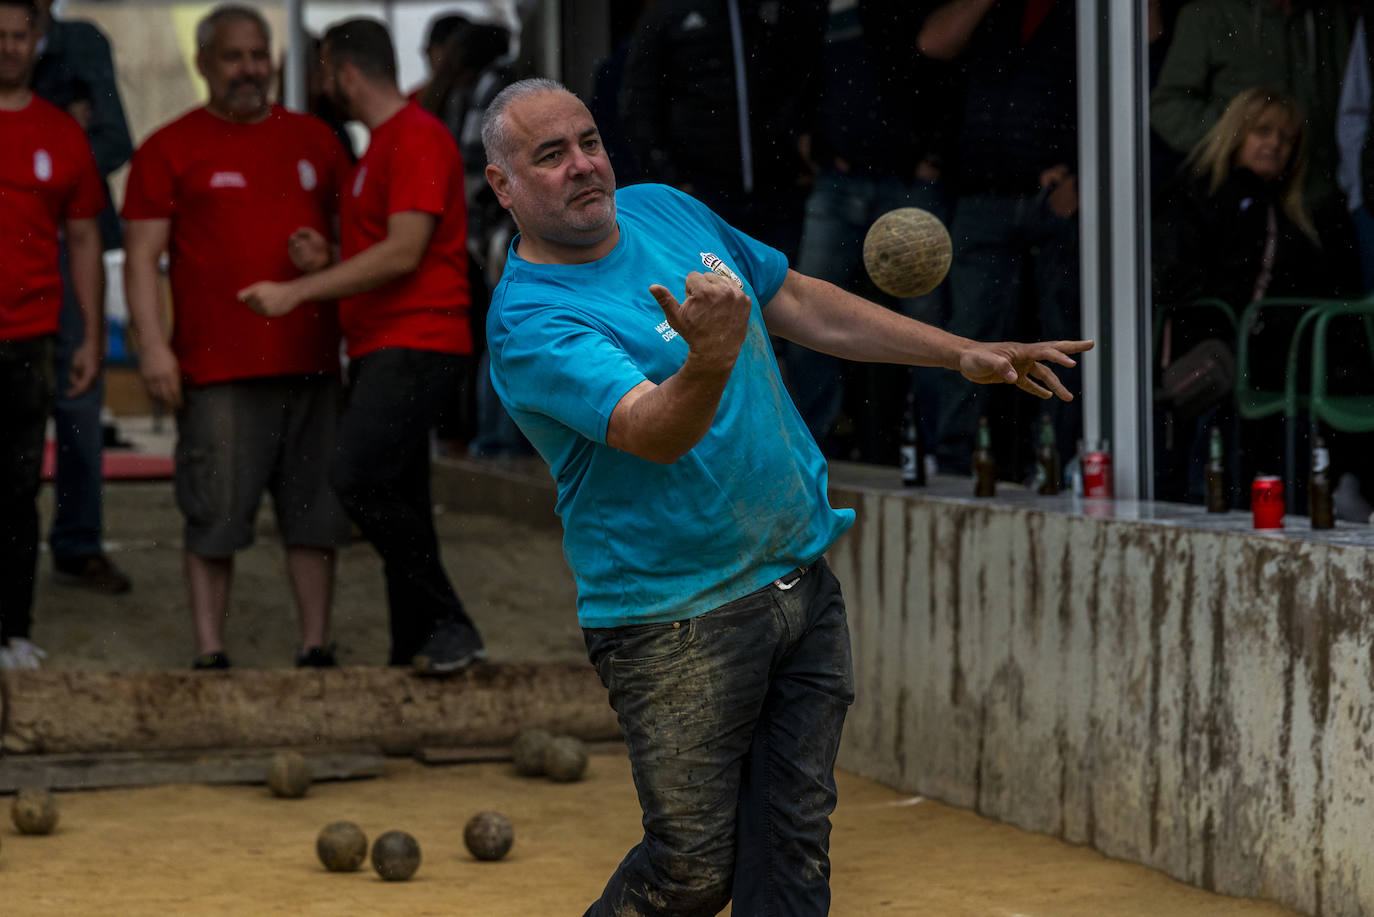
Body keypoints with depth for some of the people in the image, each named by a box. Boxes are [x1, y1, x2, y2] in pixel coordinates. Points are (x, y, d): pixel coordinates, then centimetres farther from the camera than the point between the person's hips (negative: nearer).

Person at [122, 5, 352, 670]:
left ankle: (315, 649, 12)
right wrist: (152, 345, -12)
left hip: (310, 361, 4)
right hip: (219, 367, -4)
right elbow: (142, 256, -1)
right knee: (214, 516, -2)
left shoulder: (314, 140, 15)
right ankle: (209, 654, 4)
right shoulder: (170, 149, 4)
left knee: (314, 513, 6)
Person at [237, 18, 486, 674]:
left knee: (358, 479, -24)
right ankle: (414, 653, 10)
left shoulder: (417, 139, -11)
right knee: (397, 503, 8)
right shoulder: (378, 148, 23)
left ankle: (449, 627, -19)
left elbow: (403, 252, -21)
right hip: (379, 350, 11)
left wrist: (298, 292, -20)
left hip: (415, 345, -11)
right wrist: (325, 264, 8)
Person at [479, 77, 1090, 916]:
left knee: (795, 849, 6)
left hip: (804, 579, 7)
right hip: (680, 619, -7)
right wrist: (709, 360, -53)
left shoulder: (664, 209, 7)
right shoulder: (529, 321, -18)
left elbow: (802, 304, 17)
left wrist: (964, 355, 16)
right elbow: (655, 432, -32)